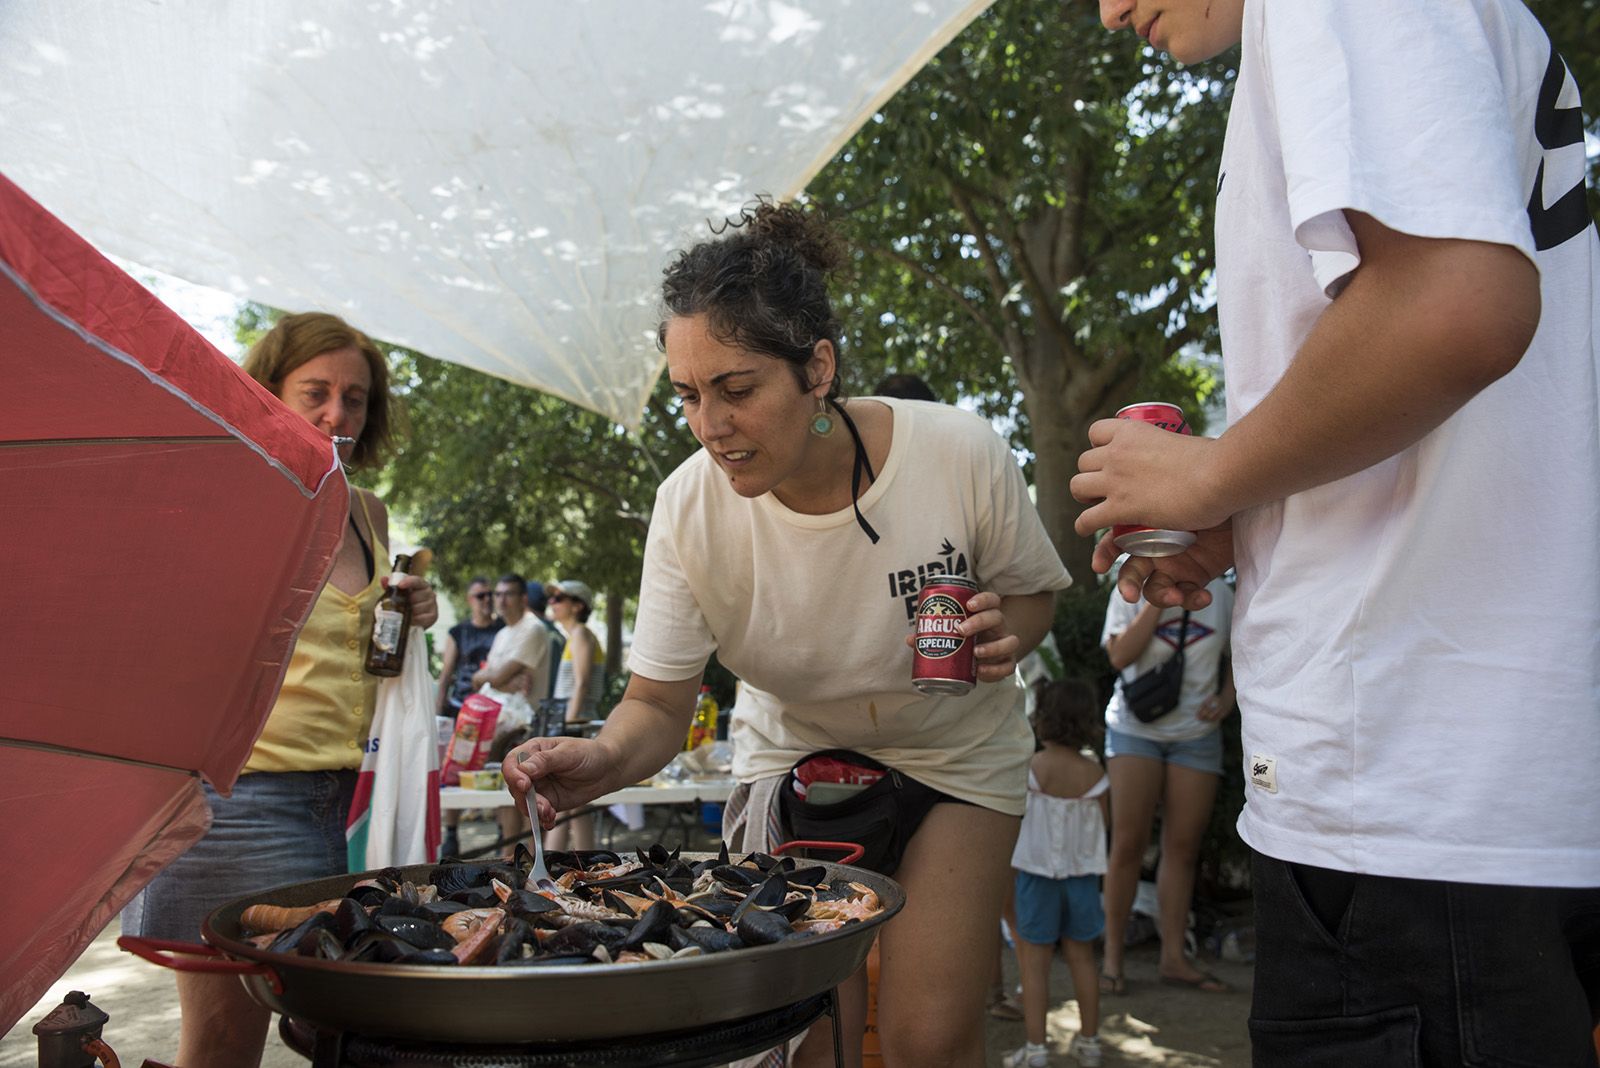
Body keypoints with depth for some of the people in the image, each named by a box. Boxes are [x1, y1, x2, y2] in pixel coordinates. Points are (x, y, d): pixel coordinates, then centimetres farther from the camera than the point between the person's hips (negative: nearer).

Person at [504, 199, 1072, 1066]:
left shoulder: (960, 454, -25)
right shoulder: (690, 507, -21)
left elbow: (1034, 593, -5)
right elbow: (660, 702, -16)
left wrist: (1003, 632, -28)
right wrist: (604, 757, -38)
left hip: (955, 759, 0)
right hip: (795, 755, 1)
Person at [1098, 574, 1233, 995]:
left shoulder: (1219, 592, 5)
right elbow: (1120, 656, -15)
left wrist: (1227, 696, -3)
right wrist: (1159, 598, -17)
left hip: (1196, 732, 3)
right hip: (1136, 727, -3)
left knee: (1183, 847, 5)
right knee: (1128, 842, -5)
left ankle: (1173, 957, 15)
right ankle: (1112, 955, 5)